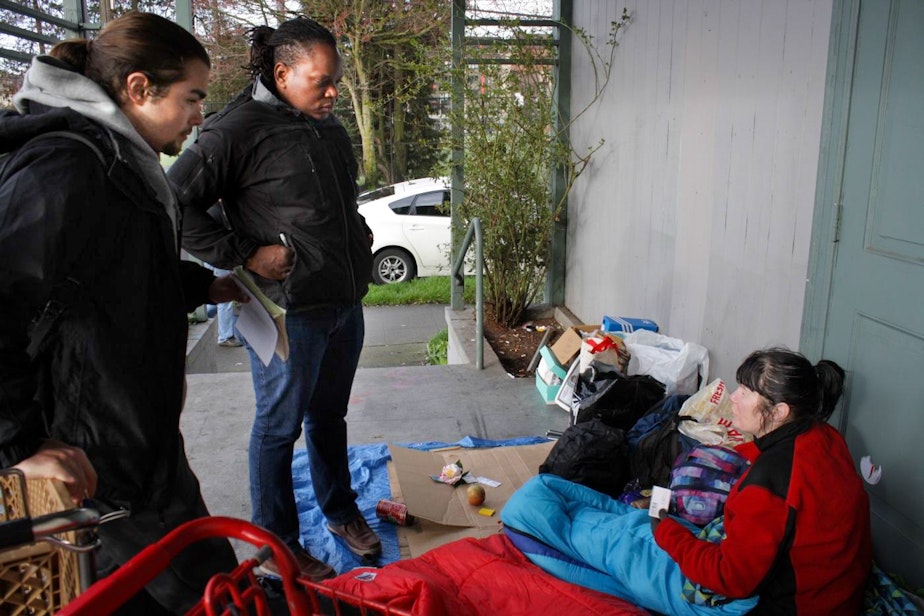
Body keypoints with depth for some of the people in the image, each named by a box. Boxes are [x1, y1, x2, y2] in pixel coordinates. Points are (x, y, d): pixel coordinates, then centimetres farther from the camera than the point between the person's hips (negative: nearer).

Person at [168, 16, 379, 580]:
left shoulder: (329, 128, 12)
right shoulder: (240, 128, -13)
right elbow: (176, 200, -16)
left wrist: (359, 250, 14)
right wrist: (245, 254, -17)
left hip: (345, 302, 8)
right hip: (289, 311, -7)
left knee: (329, 415, 21)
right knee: (279, 427, 8)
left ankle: (341, 511, 40)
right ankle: (277, 546, 25)